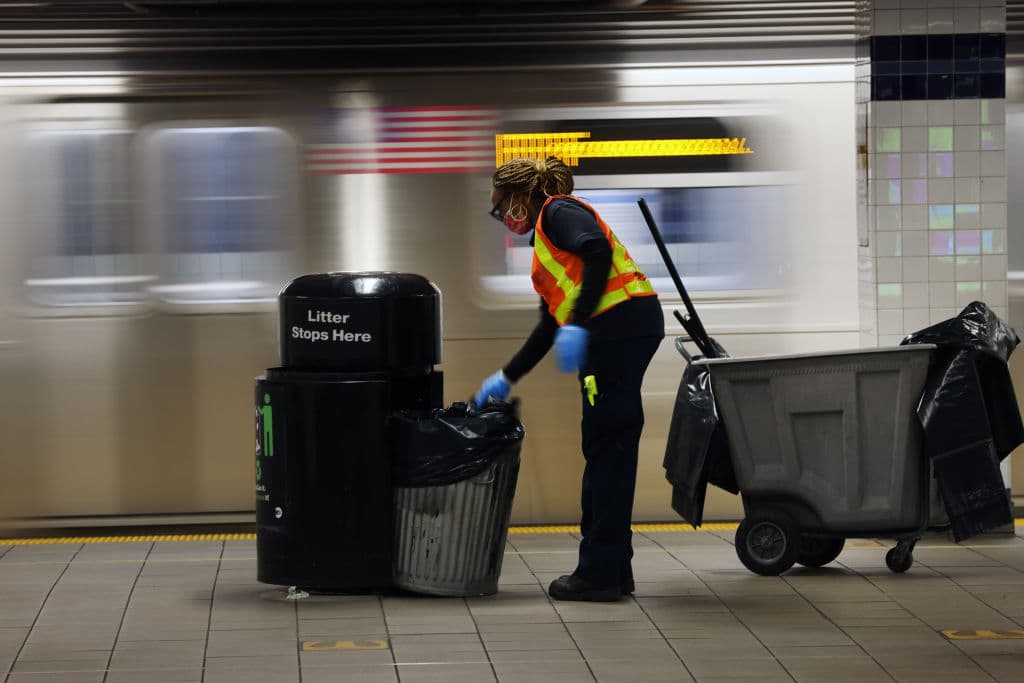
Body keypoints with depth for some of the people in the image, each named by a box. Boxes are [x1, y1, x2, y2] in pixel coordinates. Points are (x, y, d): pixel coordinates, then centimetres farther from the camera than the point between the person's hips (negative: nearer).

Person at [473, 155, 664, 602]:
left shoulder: (558, 212, 0)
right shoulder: (547, 236, 28)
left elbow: (598, 252, -20)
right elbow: (550, 326, 32)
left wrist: (577, 325, -26)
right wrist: (507, 378, 34)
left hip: (619, 324, -9)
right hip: (622, 331, 9)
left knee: (607, 445, -7)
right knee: (607, 448, 11)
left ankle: (600, 572, -5)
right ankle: (613, 568, 14)